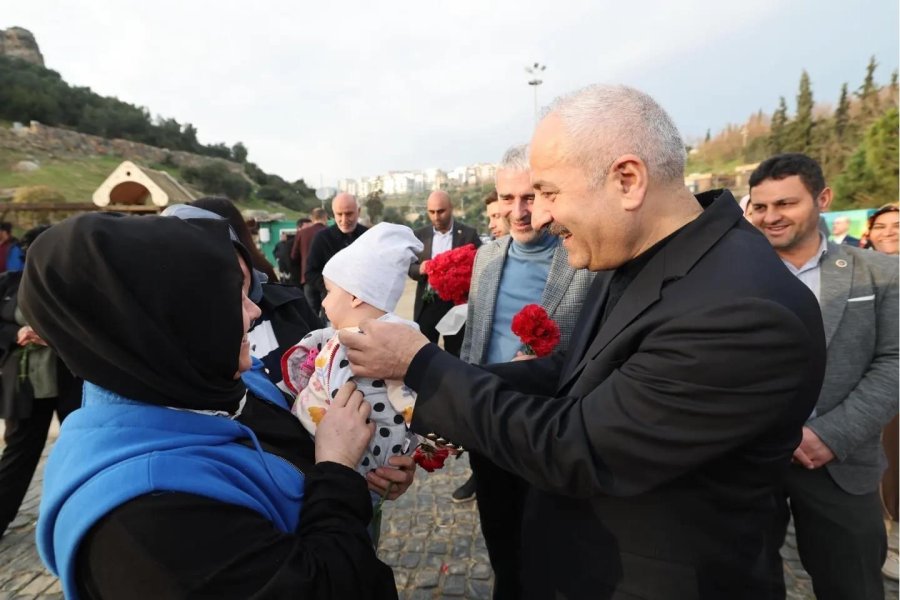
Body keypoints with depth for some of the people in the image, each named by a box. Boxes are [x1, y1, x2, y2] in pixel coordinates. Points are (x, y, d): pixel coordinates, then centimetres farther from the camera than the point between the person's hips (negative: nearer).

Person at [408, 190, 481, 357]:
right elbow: (410, 267, 8)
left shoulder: (468, 234, -2)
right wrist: (419, 269, -14)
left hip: (457, 303, -2)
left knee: (455, 354, 10)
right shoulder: (420, 235, 6)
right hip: (426, 304, 2)